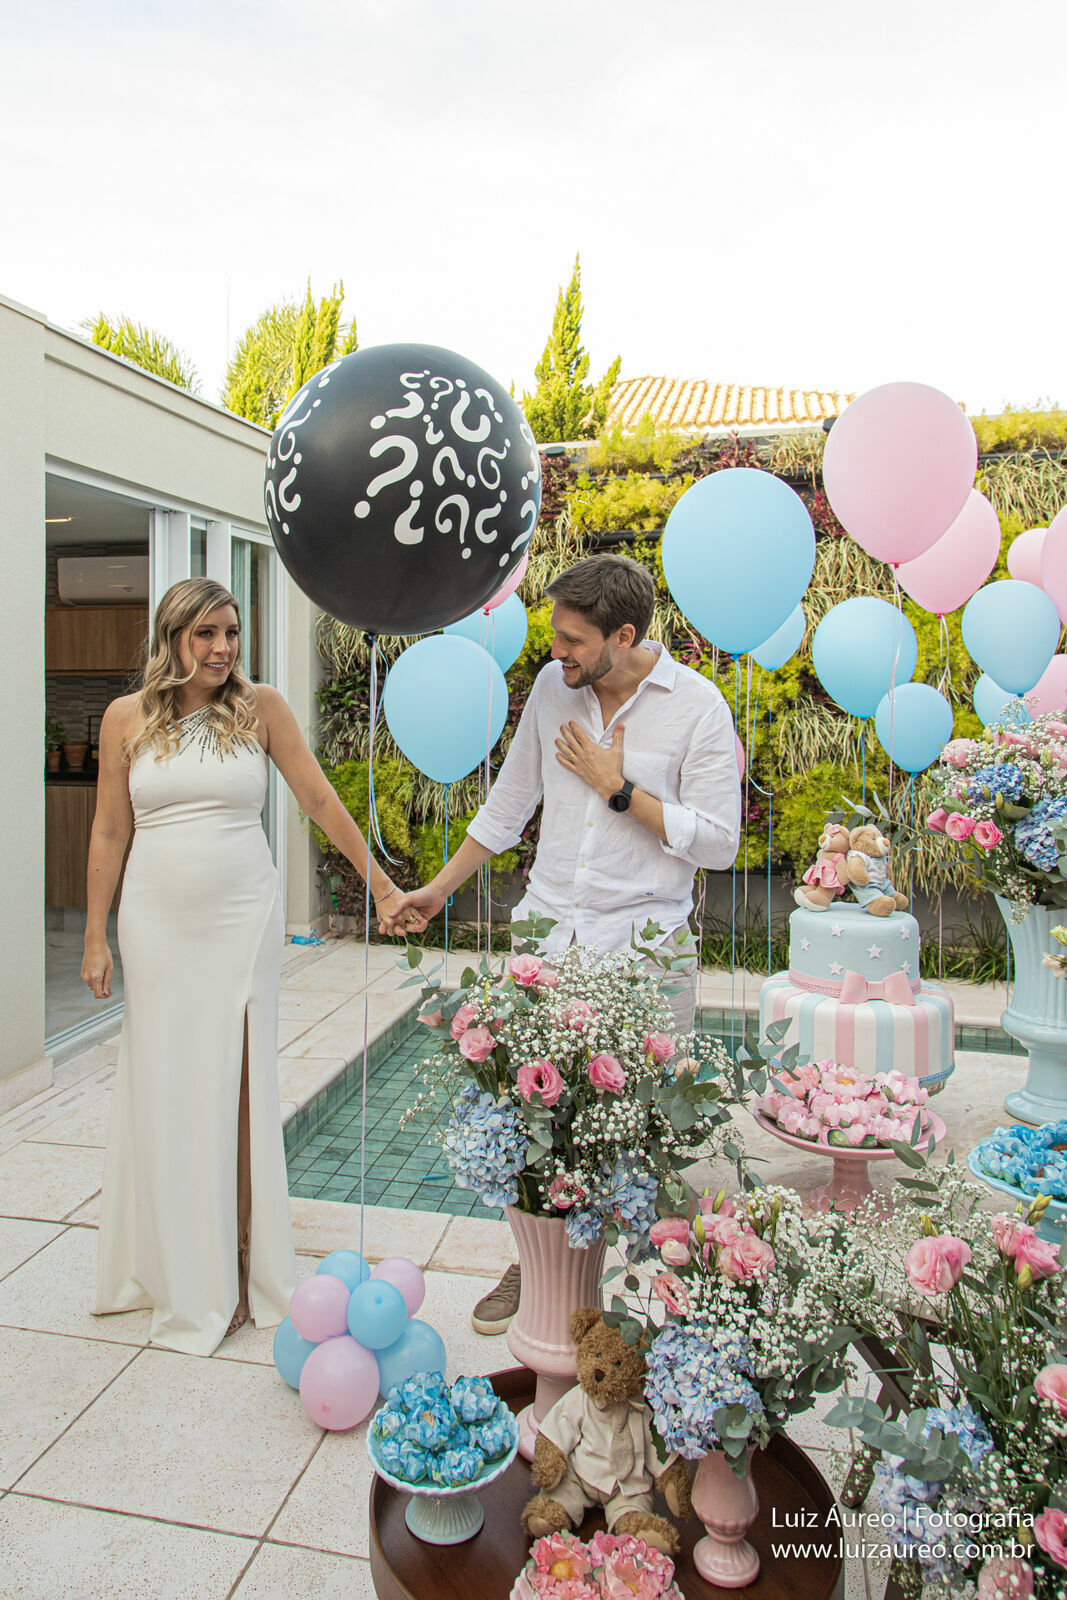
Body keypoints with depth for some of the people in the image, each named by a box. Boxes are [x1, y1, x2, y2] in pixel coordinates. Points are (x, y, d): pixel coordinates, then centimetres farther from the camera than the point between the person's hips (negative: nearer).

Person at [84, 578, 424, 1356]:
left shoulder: (261, 707, -1)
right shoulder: (127, 718, 3)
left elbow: (322, 800, -1)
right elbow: (109, 832, 6)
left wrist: (383, 887, -3)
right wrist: (95, 937, 4)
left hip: (242, 924, -1)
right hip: (157, 926, 1)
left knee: (235, 1087, 5)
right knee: (162, 1087, 9)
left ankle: (230, 1275, 23)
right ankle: (166, 1260, 30)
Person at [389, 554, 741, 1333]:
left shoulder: (697, 705, -8)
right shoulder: (553, 686, 4)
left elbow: (719, 841, -10)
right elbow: (509, 802, 15)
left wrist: (618, 787, -14)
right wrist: (440, 887, 17)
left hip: (643, 937, -3)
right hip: (548, 925, 4)